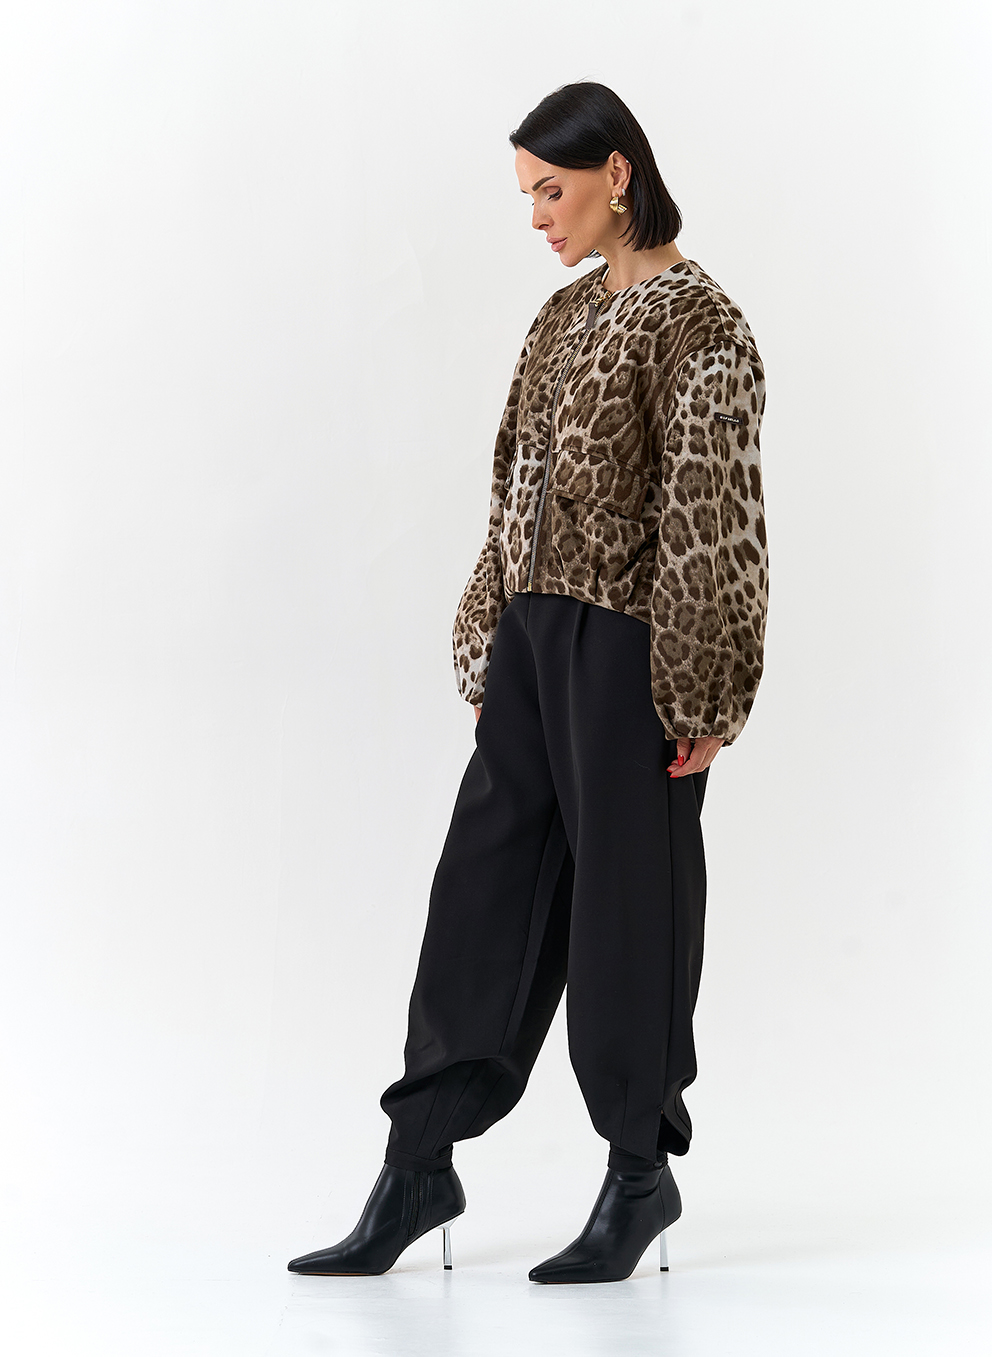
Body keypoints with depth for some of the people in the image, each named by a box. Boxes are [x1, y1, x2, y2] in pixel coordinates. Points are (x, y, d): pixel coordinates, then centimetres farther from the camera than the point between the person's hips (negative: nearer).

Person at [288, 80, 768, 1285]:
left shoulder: (696, 322, -11)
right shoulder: (565, 314, 14)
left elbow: (712, 513, -15)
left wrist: (696, 695, -17)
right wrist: (488, 650, 15)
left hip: (627, 647, -8)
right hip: (537, 639, 8)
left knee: (625, 901, 2)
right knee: (482, 889, 8)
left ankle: (641, 1174, 18)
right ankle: (420, 1164, 15)